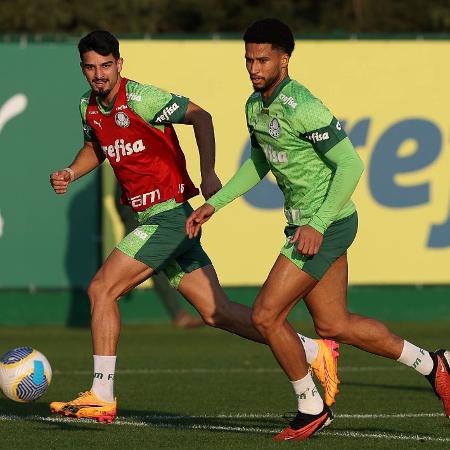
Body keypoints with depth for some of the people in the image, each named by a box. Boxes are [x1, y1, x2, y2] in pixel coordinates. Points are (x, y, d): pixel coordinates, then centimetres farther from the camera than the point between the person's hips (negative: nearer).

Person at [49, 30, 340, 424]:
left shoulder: (138, 98, -15)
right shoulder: (89, 107, 10)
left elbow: (199, 116, -21)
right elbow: (96, 147, 29)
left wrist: (208, 174, -27)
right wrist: (70, 173, 10)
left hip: (169, 215, -8)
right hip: (150, 219, 8)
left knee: (101, 289, -12)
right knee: (215, 312, 7)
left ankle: (101, 397, -6)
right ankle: (315, 352, 13)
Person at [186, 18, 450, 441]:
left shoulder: (303, 108, -22)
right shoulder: (256, 105, 7)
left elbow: (350, 165, -22)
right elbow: (258, 162, 24)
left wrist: (317, 225, -26)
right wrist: (213, 204, 17)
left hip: (327, 224, -9)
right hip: (307, 223, 9)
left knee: (266, 315, -9)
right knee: (333, 325, 14)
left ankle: (311, 407, 7)